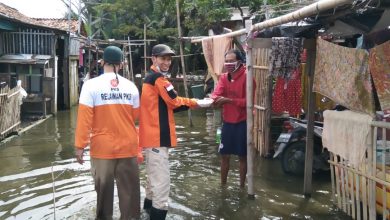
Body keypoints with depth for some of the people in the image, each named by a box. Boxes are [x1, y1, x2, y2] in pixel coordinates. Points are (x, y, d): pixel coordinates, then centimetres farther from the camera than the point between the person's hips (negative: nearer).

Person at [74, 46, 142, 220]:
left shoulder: (91, 85, -7)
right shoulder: (130, 86, 0)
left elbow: (85, 117, -11)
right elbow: (135, 117, 7)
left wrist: (80, 146, -5)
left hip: (102, 147, -1)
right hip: (128, 146, 2)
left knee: (104, 188, 12)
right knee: (129, 189, 9)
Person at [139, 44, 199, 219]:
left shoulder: (149, 78, 18)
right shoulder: (158, 78, -13)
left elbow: (165, 105, 13)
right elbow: (174, 101, -13)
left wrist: (188, 104, 1)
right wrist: (193, 103, 4)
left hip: (152, 135, 11)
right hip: (158, 137, -11)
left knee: (154, 175, 25)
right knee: (161, 180, -9)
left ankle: (149, 205, 42)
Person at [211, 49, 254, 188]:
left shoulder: (247, 77, -13)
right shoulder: (224, 77, 6)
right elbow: (216, 93, -7)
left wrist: (229, 100, -31)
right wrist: (214, 99, -31)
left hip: (242, 122, -5)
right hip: (227, 122, 5)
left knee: (242, 156, 8)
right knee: (224, 155, 13)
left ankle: (242, 186, 23)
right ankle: (223, 184, 28)